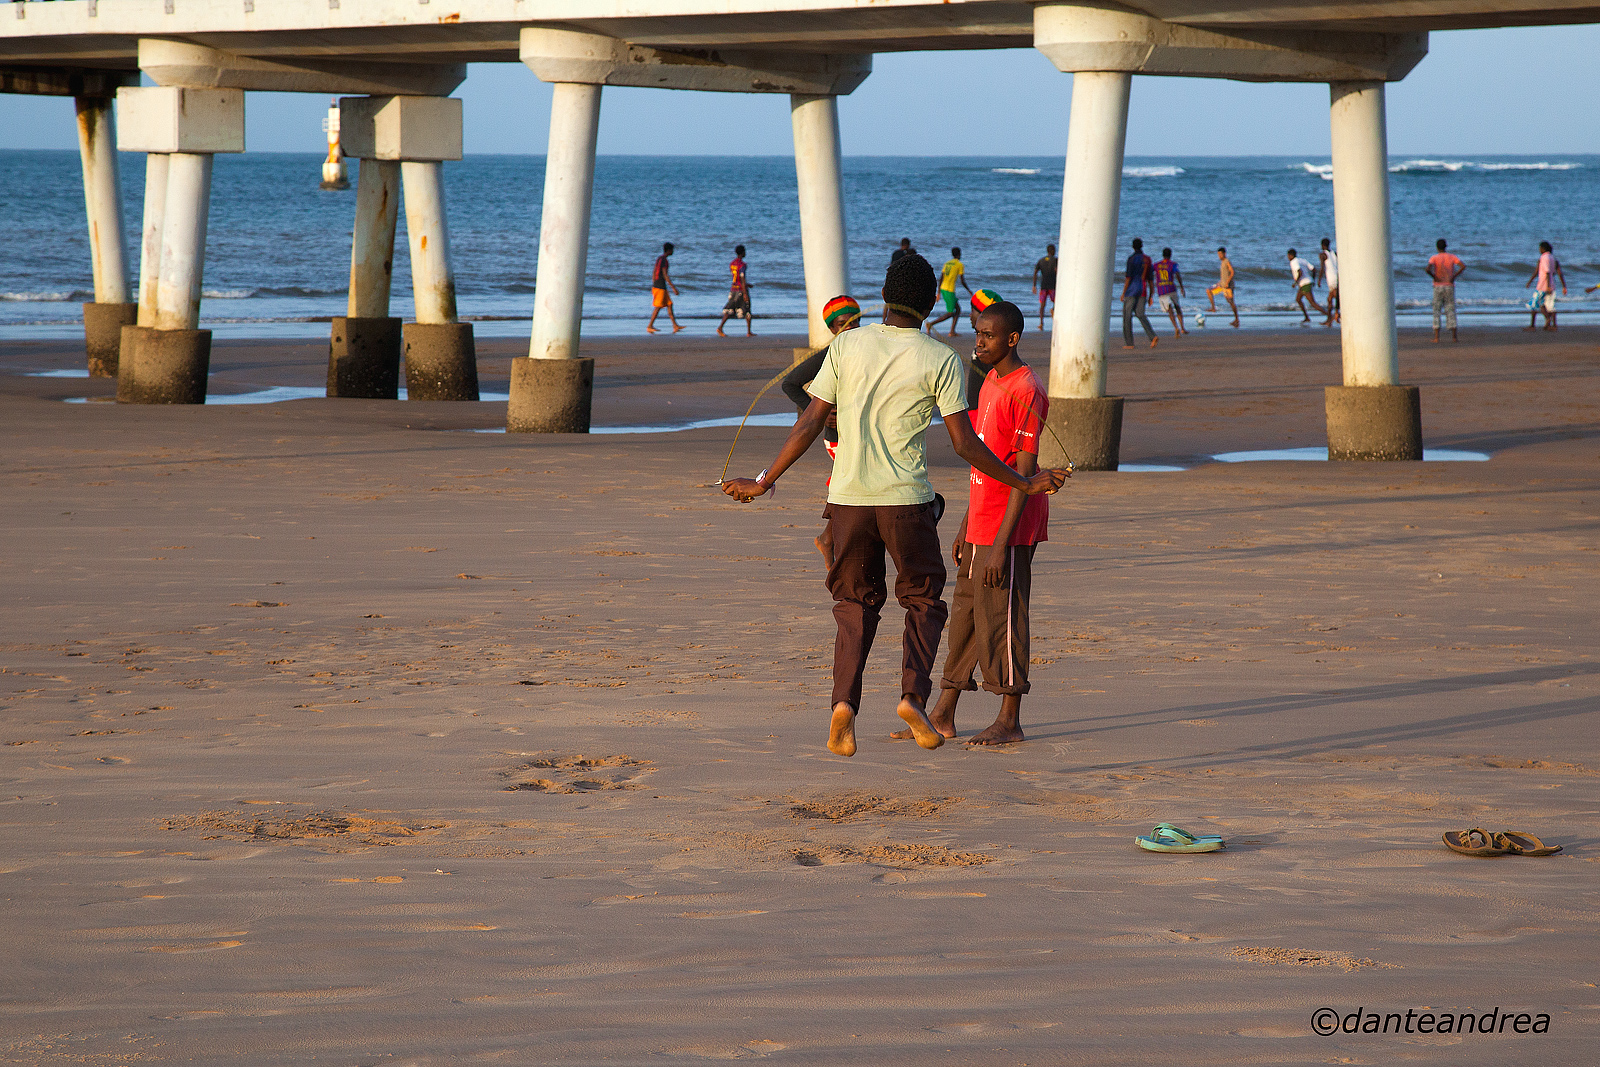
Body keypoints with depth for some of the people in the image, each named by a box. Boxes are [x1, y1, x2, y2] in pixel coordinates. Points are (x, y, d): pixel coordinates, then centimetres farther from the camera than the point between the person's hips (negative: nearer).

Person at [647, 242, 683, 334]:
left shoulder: (659, 258, 14)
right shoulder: (664, 260, -15)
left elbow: (654, 273, 20)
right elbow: (665, 275, -20)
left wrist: (653, 286, 25)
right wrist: (673, 287, -18)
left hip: (656, 285, 10)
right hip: (660, 287, -10)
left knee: (669, 305, 9)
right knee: (658, 307, -7)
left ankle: (675, 326, 8)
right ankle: (650, 326, -4)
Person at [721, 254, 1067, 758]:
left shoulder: (846, 346, 3)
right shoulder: (942, 361, -3)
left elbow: (810, 423, 1)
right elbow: (965, 443, -3)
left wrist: (763, 482, 9)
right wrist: (1024, 484, 8)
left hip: (848, 497, 2)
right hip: (906, 499, -2)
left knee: (856, 602, 14)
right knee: (923, 599, 14)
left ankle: (844, 701, -5)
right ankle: (914, 694, -6)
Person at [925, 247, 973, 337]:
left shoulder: (947, 263, 14)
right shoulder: (960, 265, -6)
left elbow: (941, 278, 12)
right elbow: (962, 281, -6)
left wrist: (939, 292, 16)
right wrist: (969, 290, 10)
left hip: (943, 289, 8)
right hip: (950, 291, -8)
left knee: (958, 309, 17)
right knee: (950, 313, -3)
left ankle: (952, 331, 12)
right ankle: (931, 323, -16)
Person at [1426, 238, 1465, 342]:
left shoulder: (1434, 258, -4)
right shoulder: (1452, 257, 4)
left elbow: (1428, 269, -22)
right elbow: (1463, 266, -9)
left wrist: (1434, 277, -7)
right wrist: (1454, 276, -4)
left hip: (1438, 287, -2)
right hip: (1450, 287, 2)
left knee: (1436, 311, 2)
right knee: (1451, 311, 7)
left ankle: (1436, 337, -5)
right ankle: (1454, 336, 4)